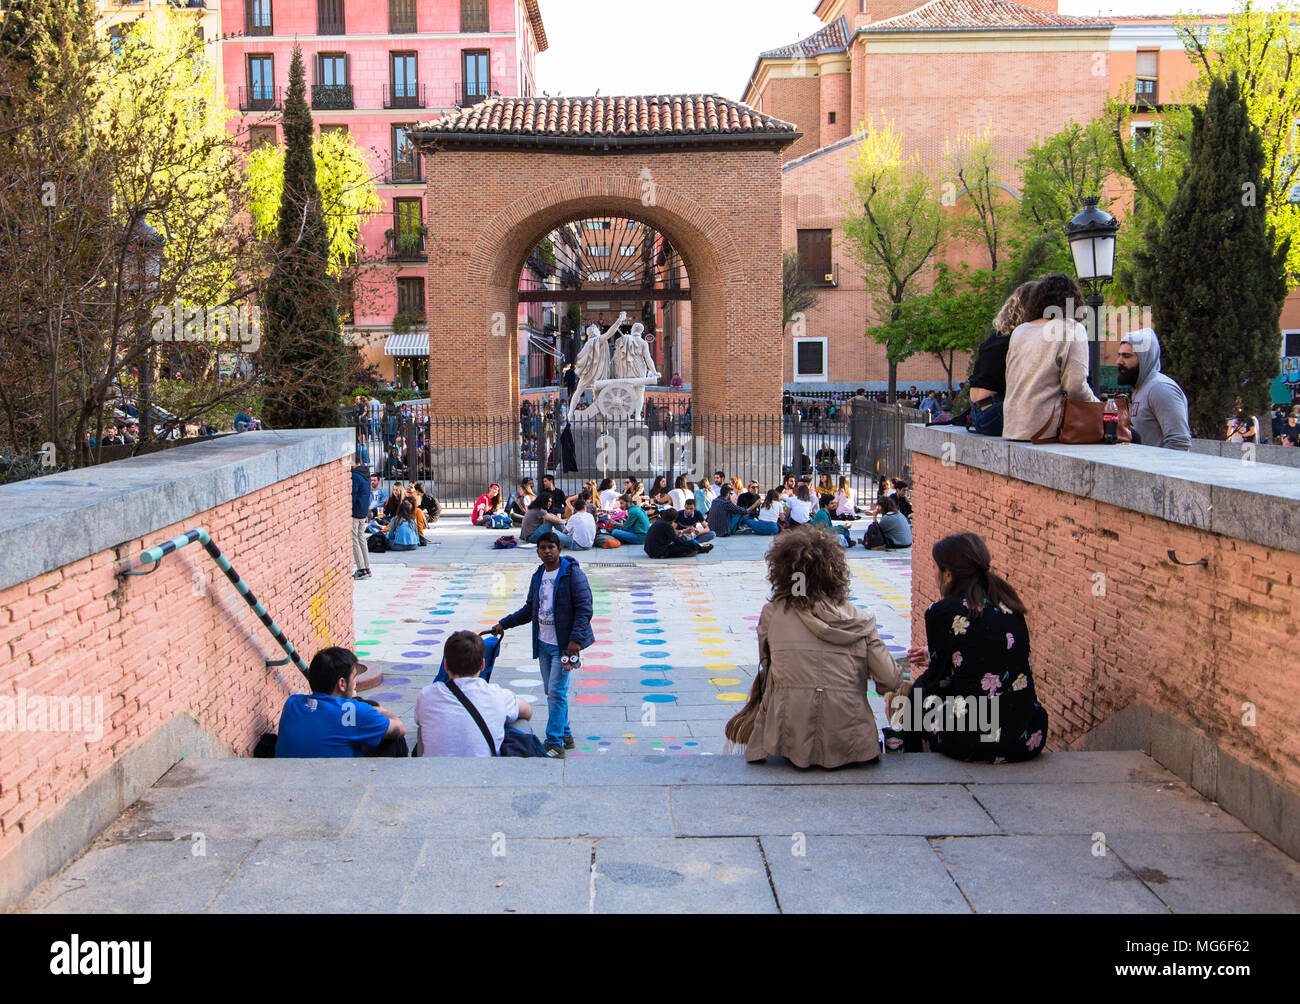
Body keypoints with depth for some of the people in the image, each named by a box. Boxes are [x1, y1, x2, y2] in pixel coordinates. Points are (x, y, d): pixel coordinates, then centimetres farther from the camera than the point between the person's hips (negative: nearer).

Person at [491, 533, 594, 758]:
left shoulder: (573, 573, -8)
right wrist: (504, 623, 16)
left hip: (563, 645, -7)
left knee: (556, 692, -9)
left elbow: (584, 608, -13)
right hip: (543, 644, 7)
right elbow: (529, 610, 23)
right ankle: (565, 735, 24)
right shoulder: (538, 576, 13)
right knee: (551, 692, 12)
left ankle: (554, 743, -5)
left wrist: (575, 639, -20)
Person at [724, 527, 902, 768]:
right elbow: (891, 681, 0)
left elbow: (766, 665, 10)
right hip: (848, 745, 2)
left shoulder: (773, 614, -1)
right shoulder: (859, 620, 1)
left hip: (792, 743, -2)